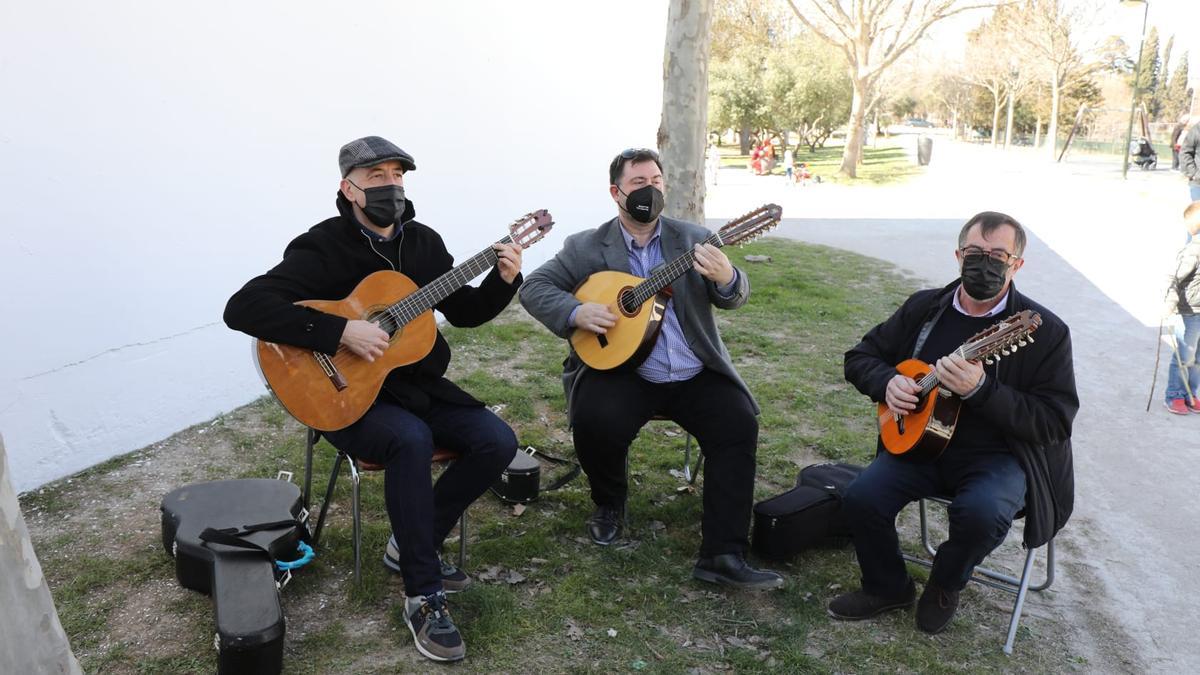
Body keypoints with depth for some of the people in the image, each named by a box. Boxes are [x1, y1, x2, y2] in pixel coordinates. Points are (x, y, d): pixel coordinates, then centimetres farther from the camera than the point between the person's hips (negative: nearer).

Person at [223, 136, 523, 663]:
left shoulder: (423, 242, 6)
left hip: (420, 385, 7)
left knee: (498, 442, -11)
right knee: (411, 439, -36)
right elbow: (243, 309, -25)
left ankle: (412, 545, 6)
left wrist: (503, 280, -6)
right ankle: (423, 596, -22)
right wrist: (340, 331, -31)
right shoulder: (323, 247, -14)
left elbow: (464, 311, 14)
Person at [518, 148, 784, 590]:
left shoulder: (694, 240, 8)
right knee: (595, 422, -29)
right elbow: (534, 287, 3)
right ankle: (609, 503, 5)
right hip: (620, 368, -2)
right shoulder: (586, 248, 5)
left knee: (740, 424, -21)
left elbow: (733, 298, 1)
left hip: (695, 374, 2)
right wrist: (576, 312, -17)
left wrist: (726, 278, -25)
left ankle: (723, 554, -16)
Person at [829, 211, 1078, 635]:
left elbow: (1054, 423, -16)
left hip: (999, 455, -3)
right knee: (861, 499, -20)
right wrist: (887, 382, -11)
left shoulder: (1045, 331, -9)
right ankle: (888, 587, 12)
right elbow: (860, 356, 13)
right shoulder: (924, 307, 4)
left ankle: (945, 585, 2)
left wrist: (980, 390, -30)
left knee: (983, 512, -34)